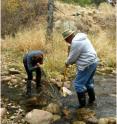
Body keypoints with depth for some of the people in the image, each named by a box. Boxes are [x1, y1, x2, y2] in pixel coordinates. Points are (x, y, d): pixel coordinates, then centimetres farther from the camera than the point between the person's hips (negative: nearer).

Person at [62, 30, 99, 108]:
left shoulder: (75, 42, -19)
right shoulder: (81, 38, 13)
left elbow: (73, 56, -12)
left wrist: (67, 63, 6)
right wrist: (71, 62, 16)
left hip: (87, 65, -10)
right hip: (93, 62, 10)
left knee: (79, 84, -2)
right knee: (89, 82, 23)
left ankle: (82, 105, 3)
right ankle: (92, 100, 33)